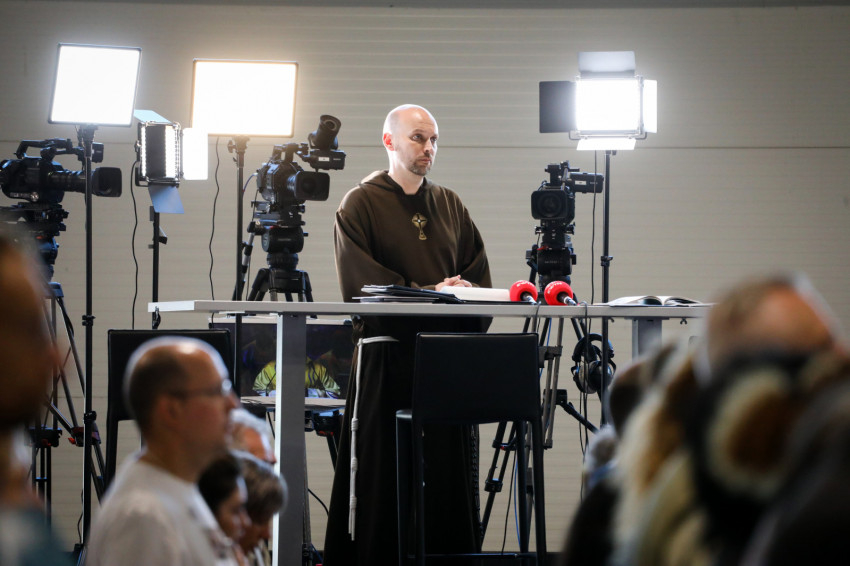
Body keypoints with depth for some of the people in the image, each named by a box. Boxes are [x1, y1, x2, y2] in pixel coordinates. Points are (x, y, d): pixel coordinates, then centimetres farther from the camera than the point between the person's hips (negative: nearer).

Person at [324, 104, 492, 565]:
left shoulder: (450, 206, 19)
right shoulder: (360, 205, 4)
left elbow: (480, 279, 16)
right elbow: (359, 282, -8)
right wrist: (428, 293, -16)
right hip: (387, 352, -4)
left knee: (449, 469, 2)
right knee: (379, 468, -6)